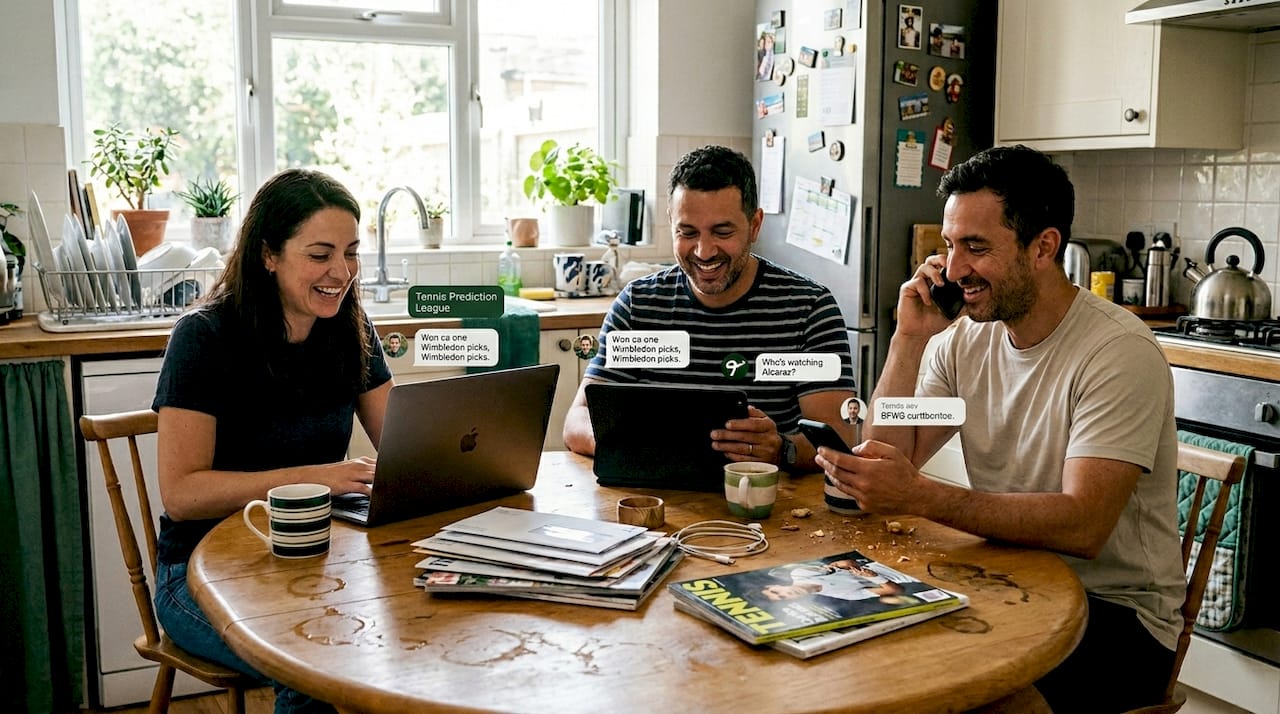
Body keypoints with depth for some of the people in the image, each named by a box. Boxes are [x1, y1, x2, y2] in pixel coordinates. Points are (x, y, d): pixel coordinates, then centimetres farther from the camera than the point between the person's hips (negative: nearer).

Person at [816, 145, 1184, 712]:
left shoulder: (1119, 351, -18)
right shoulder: (969, 338, 3)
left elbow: (1082, 527, -28)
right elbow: (891, 463, -3)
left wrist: (919, 496, -37)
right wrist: (909, 339, -10)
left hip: (1114, 609, -5)